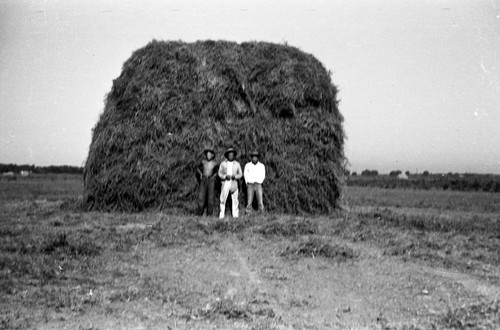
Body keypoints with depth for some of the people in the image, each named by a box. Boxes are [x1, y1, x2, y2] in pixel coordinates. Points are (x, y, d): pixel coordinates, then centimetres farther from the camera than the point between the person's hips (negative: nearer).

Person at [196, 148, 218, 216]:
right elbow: (198, 169, 16)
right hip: (203, 179, 0)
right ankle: (200, 212, 2)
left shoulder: (214, 163, 1)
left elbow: (216, 172, 16)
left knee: (210, 196, -2)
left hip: (211, 180, 0)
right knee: (201, 195, -6)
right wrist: (200, 174, 2)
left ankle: (209, 213, 3)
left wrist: (213, 176, 2)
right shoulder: (203, 161, 0)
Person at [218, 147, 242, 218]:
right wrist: (225, 176, -12)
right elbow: (220, 173, 6)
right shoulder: (223, 163, 7)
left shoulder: (237, 164, 8)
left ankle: (235, 214, 2)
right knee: (223, 199, -5)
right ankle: (222, 214, 1)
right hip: (225, 183, 0)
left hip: (234, 183, 0)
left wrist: (235, 176, -11)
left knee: (235, 199, -3)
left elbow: (240, 174, 9)